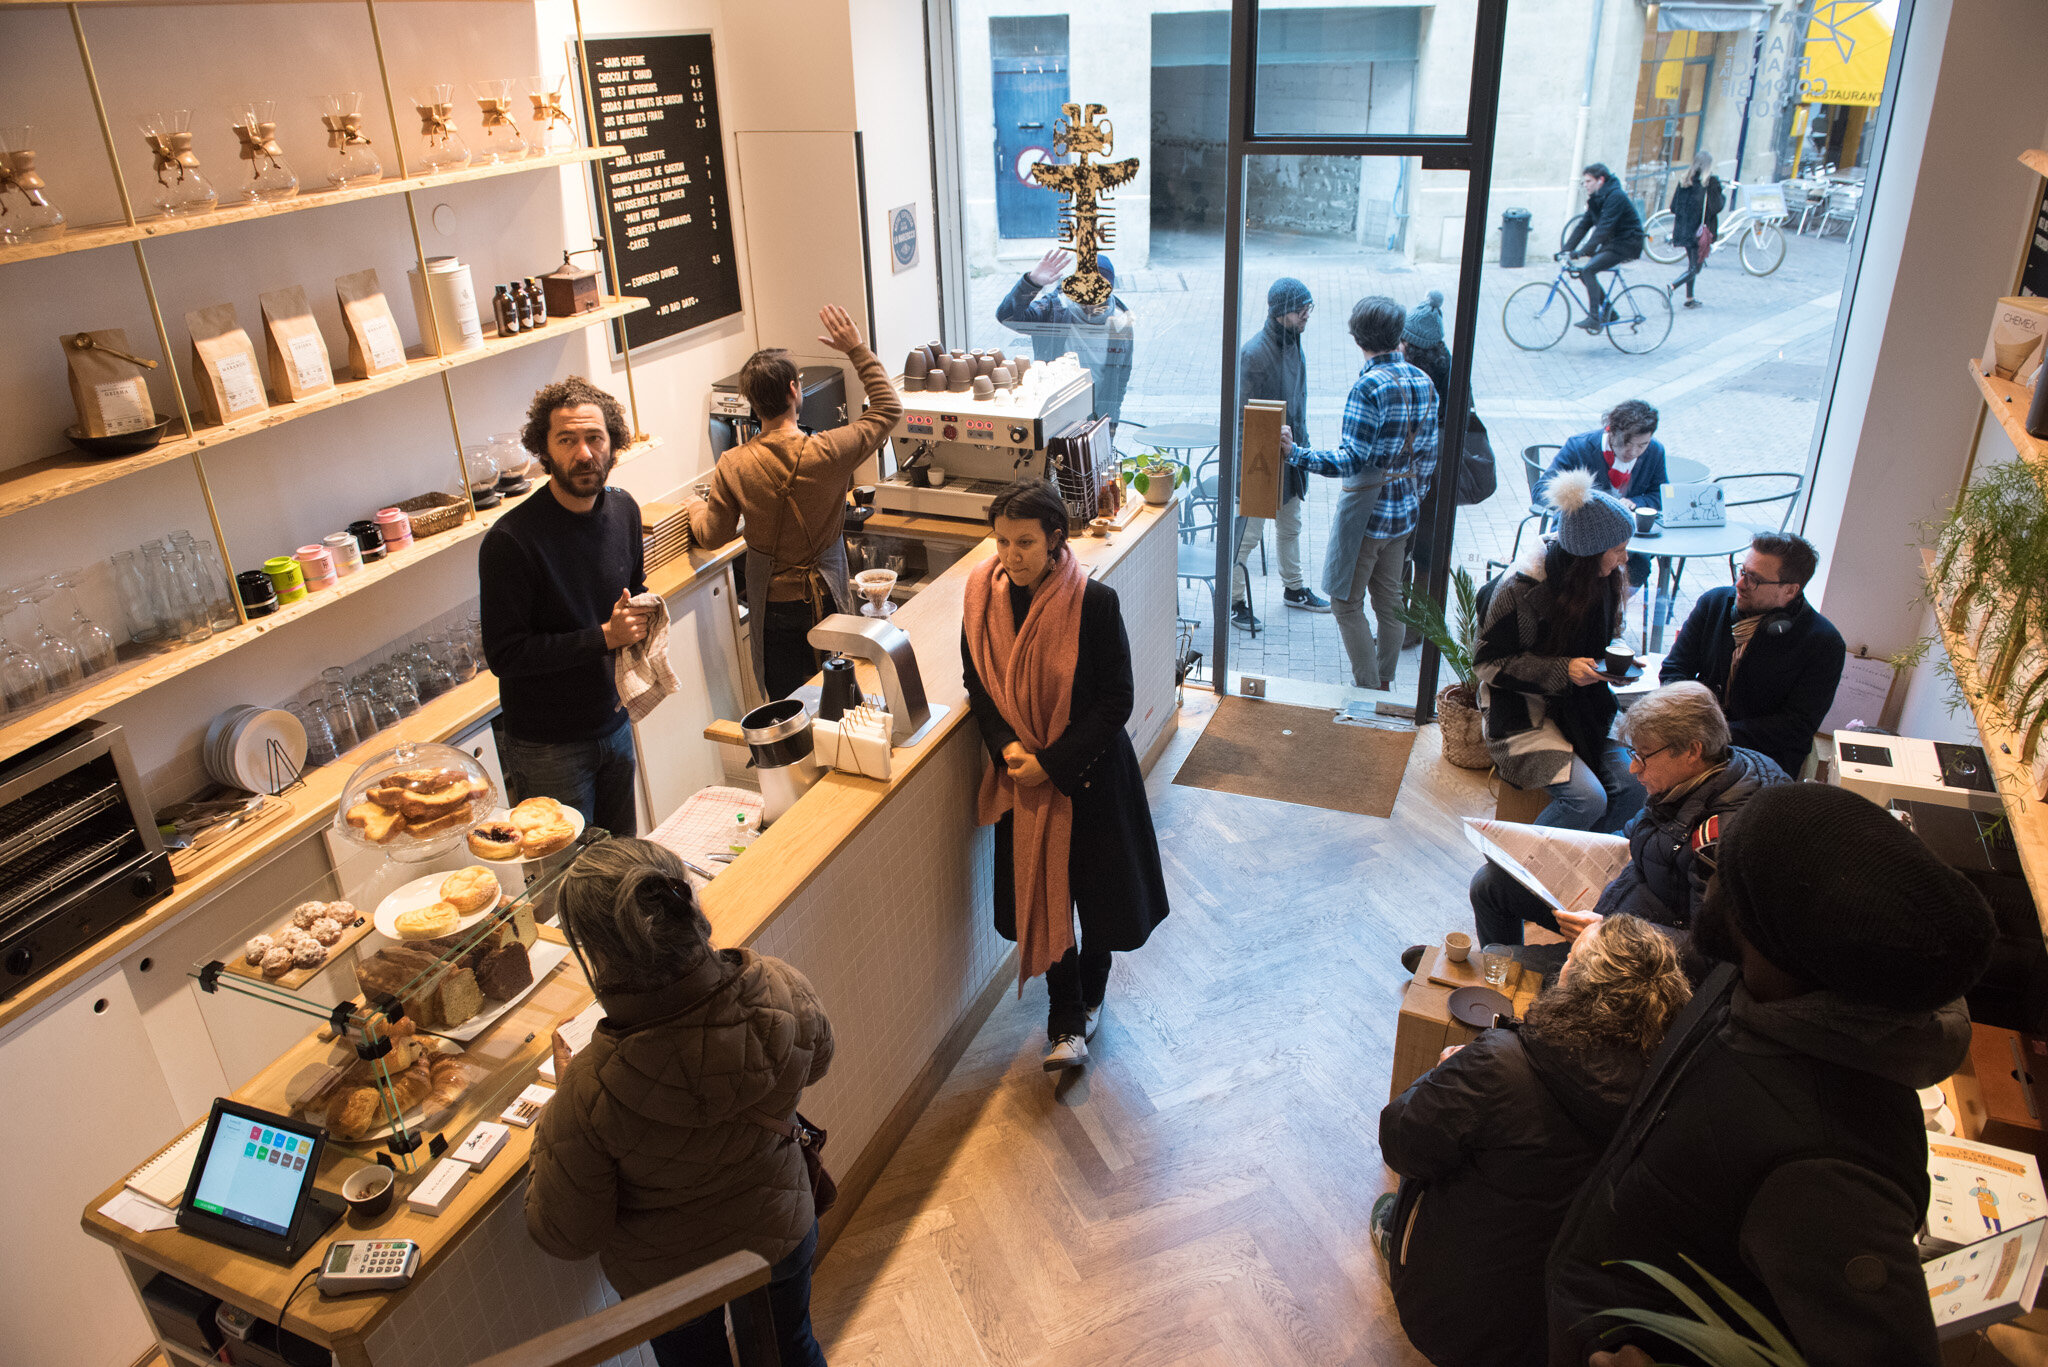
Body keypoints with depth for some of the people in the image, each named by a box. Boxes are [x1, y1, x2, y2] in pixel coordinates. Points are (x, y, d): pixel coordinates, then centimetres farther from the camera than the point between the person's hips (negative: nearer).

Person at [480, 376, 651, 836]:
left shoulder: (623, 510, 0)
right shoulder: (510, 540, -22)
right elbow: (504, 655, -22)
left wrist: (642, 612, -5)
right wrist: (604, 637, -24)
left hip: (614, 725, 6)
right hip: (547, 747, -6)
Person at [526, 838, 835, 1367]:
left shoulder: (593, 1090, -39)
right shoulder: (782, 990, -30)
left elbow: (565, 1236, -21)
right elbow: (816, 1061, -5)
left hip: (668, 1274, -2)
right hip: (782, 1235, 2)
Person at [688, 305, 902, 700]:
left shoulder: (733, 466, -14)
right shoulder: (829, 453, -19)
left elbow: (712, 535, -2)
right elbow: (889, 408, -4)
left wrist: (696, 509, 20)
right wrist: (857, 350, 0)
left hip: (773, 605, 1)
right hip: (826, 598, -1)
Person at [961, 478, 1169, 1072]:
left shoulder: (1095, 603, -19)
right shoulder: (983, 598, -7)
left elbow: (1116, 700, -15)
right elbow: (977, 684, 4)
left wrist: (1052, 762, -19)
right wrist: (1005, 745, -13)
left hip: (1090, 771, -3)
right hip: (1021, 774, 3)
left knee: (1100, 888, 13)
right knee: (1041, 894, 10)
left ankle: (1090, 990, 41)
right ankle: (1068, 1022, 26)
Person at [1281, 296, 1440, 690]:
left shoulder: (1369, 386, -20)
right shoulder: (1423, 382, 2)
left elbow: (1352, 460, -27)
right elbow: (1428, 455, 9)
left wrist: (1296, 454, -30)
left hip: (1366, 510, -8)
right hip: (1403, 509, 8)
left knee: (1346, 601, 5)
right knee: (1389, 599, 18)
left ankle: (1369, 689, 8)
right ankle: (1385, 681, 29)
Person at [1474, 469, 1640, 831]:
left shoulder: (1606, 580, 1)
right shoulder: (1521, 588, -19)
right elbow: (1488, 662, -14)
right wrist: (1562, 670, -22)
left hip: (1580, 706, 7)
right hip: (1524, 714, -6)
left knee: (1632, 786, -15)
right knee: (1587, 798, -23)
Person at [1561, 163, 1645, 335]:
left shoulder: (1615, 196, -20)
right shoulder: (1596, 198, 9)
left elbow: (1604, 228, -29)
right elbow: (1583, 225, 7)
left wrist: (1585, 251, -36)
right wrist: (1567, 249, -4)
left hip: (1626, 245, -9)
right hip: (1611, 243, 9)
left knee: (1588, 270, -22)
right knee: (1585, 272, 2)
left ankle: (1595, 318, -23)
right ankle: (1609, 312, 12)